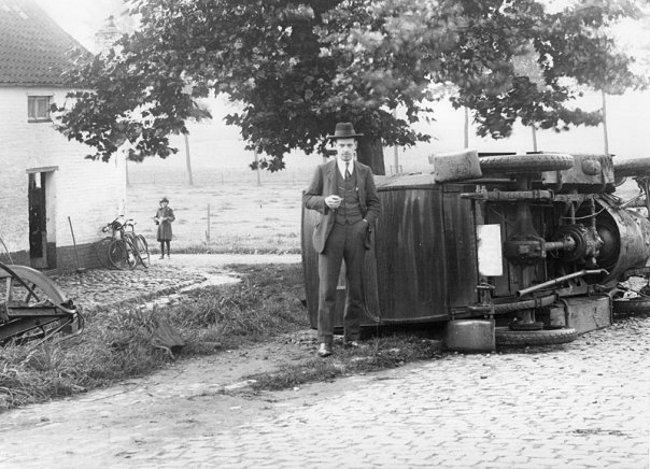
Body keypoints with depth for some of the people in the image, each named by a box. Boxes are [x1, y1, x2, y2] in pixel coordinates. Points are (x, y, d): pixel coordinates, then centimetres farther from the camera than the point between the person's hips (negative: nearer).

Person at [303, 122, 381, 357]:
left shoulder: (365, 172, 8)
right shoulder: (323, 170, 4)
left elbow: (374, 205, 11)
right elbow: (307, 199, 6)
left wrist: (365, 223, -7)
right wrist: (325, 201, -15)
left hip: (356, 235, 2)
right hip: (331, 235, -2)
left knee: (356, 288, 4)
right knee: (327, 289, -7)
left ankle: (351, 336, 16)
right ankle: (325, 341, -5)